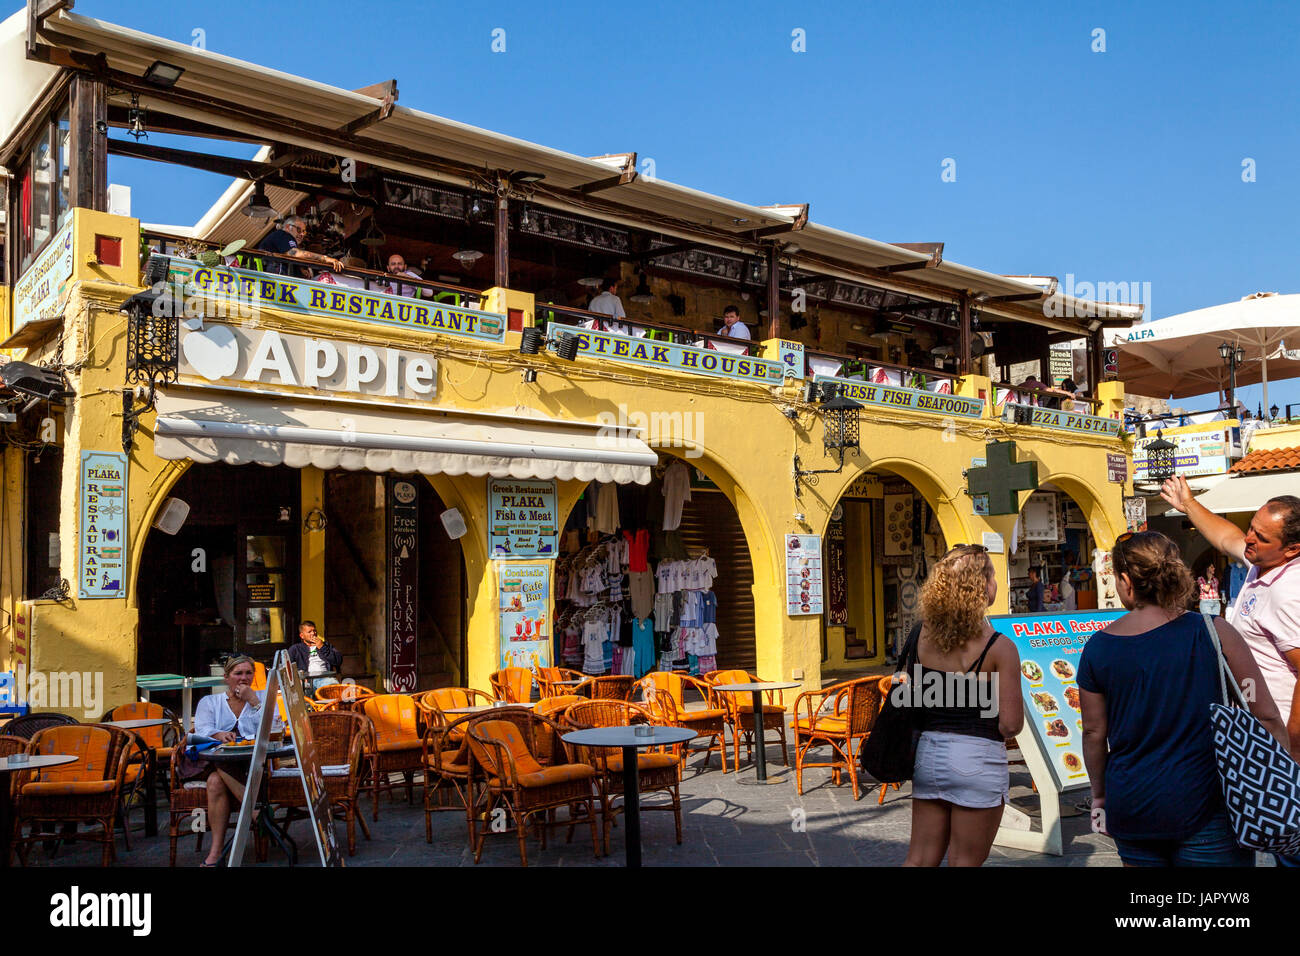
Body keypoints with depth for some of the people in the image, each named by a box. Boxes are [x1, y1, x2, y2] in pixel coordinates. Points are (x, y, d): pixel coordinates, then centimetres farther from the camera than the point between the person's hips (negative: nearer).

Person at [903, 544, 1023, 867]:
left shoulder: (925, 635, -1)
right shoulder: (999, 647, -14)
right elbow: (1011, 725, -13)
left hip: (928, 753, 5)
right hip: (977, 760, -4)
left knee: (920, 858, 14)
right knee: (965, 862, 10)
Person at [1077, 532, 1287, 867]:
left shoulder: (1097, 649, -4)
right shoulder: (1214, 632, -10)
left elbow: (1093, 732, 3)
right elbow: (1267, 718, -4)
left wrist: (1099, 796, 18)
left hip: (1130, 808, 3)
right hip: (1206, 806, -2)